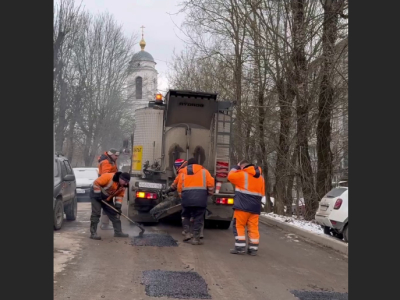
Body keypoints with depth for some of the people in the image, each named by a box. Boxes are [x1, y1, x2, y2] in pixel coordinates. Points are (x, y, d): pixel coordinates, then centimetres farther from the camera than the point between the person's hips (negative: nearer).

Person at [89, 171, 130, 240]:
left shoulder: (123, 185, -8)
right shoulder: (108, 177, -31)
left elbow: (120, 195, -2)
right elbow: (96, 183, -27)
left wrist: (118, 206, -12)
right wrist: (98, 194, -25)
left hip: (107, 198, 8)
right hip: (96, 194, -8)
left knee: (114, 213, 7)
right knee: (96, 213, -14)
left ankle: (118, 232, 14)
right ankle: (93, 233, -11)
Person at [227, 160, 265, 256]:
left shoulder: (243, 174, -6)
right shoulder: (260, 177, 16)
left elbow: (231, 176, 4)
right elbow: (262, 193, 18)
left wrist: (236, 167, 14)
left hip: (243, 205, -6)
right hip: (255, 207, 6)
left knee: (239, 226, 1)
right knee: (253, 227, 6)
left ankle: (240, 247, -4)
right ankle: (253, 249, 4)